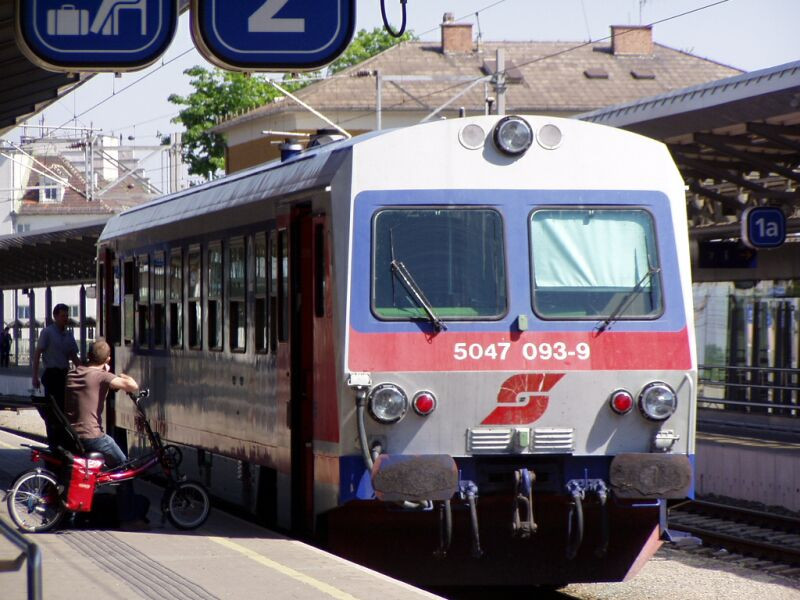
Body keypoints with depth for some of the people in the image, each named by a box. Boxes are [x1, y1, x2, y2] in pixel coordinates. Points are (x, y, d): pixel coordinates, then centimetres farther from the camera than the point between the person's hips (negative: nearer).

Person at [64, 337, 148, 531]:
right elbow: (133, 387, -21)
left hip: (70, 434, 7)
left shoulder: (71, 375, 10)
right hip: (91, 436, -7)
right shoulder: (102, 376, -10)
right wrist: (124, 377, 3)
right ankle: (128, 519, 6)